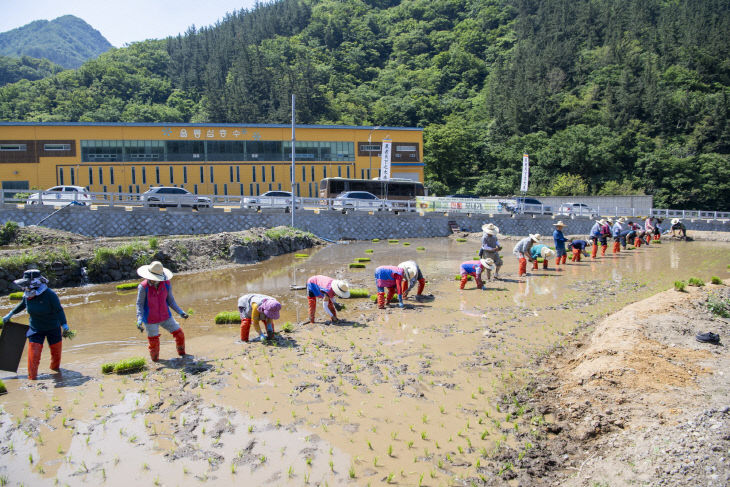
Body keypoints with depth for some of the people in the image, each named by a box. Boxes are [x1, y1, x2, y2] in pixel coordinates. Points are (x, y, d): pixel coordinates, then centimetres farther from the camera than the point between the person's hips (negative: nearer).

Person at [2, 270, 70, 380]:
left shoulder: (50, 294, -23)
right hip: (36, 329, 3)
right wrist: (10, 315, 25)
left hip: (53, 329, -3)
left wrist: (64, 325, -30)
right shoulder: (27, 295, -8)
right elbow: (22, 305, 15)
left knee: (56, 351, 14)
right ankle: (32, 379, 4)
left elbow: (59, 310, -20)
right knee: (33, 355, -7)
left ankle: (55, 367, 43)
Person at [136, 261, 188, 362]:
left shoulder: (166, 284, -12)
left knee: (180, 334, 6)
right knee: (154, 343, 4)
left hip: (165, 317, 3)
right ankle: (155, 360, 32)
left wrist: (181, 312, -6)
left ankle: (182, 354, 32)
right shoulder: (143, 287, -21)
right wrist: (139, 320, -25)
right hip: (150, 320, -3)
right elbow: (139, 304, -13)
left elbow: (170, 301, 0)